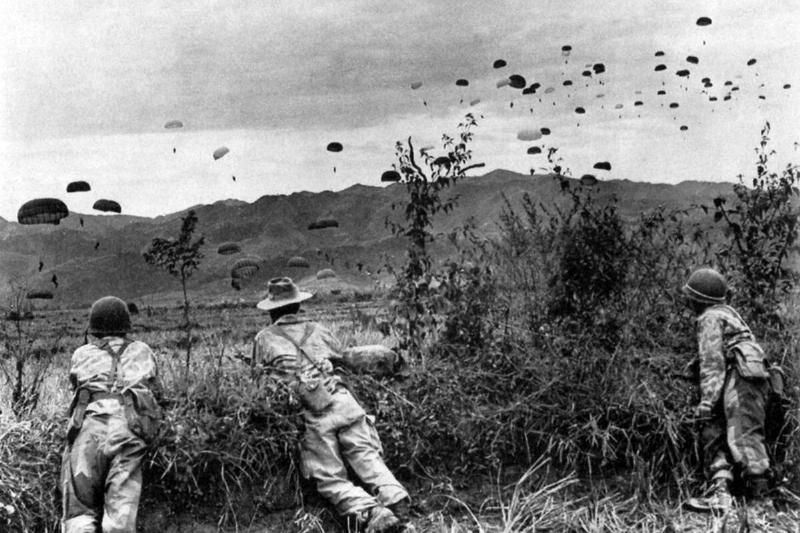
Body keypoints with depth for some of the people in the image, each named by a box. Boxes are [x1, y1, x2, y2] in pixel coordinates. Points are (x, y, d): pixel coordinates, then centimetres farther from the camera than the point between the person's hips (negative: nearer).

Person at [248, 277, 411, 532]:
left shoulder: (264, 339, 18)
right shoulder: (317, 330, 25)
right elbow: (347, 357, 31)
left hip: (311, 415, -3)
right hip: (343, 403, 3)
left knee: (332, 480, -4)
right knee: (368, 459, 1)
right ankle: (394, 497, -25)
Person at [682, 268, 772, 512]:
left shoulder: (710, 319, -5)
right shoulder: (727, 312, 25)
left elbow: (712, 363, -14)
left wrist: (707, 400, -17)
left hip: (741, 380, -10)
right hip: (743, 381, 10)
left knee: (743, 438, -12)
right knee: (714, 436, 6)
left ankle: (760, 499, -11)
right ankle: (719, 494, -2)